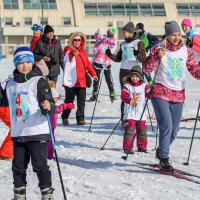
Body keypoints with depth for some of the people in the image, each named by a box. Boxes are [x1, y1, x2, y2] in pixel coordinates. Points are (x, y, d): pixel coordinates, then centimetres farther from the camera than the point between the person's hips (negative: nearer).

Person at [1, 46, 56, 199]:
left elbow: (50, 107, -14)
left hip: (37, 132, -5)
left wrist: (48, 107, -33)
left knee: (40, 165, -2)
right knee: (18, 166, 11)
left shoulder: (39, 82, -8)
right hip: (18, 134, 6)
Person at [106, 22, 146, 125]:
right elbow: (118, 58, 20)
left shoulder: (138, 43, -4)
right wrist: (110, 55, 4)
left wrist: (137, 54, -28)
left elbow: (143, 59, -9)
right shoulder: (123, 44, 13)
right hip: (123, 72, 5)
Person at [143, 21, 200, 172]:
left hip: (178, 95, 5)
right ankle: (164, 159, -7)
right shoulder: (159, 49, -4)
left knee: (174, 129, 11)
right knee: (166, 125, -16)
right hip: (161, 93, -5)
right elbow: (146, 69, -11)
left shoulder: (186, 50, 5)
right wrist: (157, 56, -27)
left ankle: (161, 152, 34)